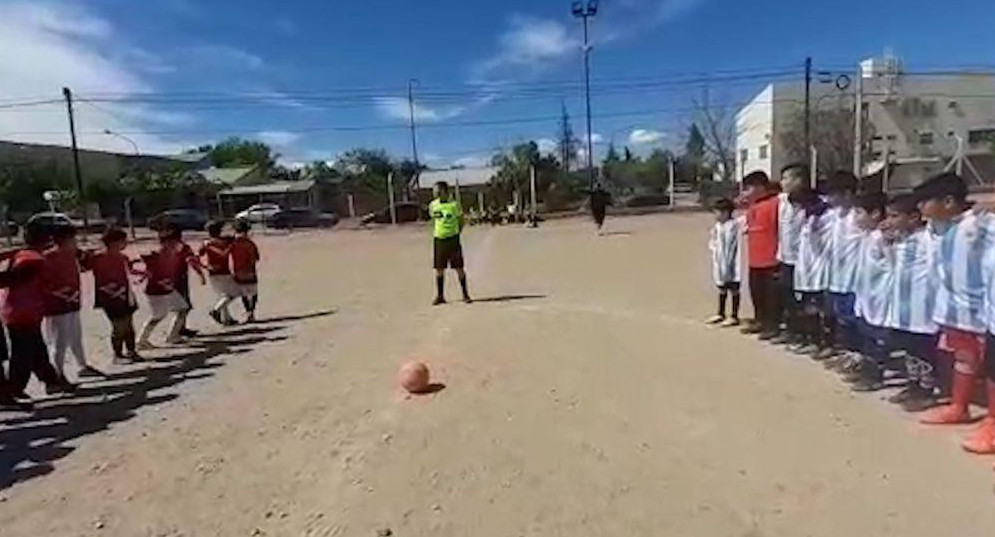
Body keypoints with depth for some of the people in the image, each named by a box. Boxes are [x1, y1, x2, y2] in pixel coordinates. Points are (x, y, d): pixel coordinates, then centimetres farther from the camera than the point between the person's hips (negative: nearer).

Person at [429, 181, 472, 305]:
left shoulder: (454, 204, -6)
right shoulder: (432, 205, 5)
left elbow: (461, 220, 4)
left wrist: (456, 234, -2)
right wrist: (435, 233, 9)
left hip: (452, 239, -3)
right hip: (438, 240, 3)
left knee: (459, 268, 0)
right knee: (439, 269, 6)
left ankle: (465, 294, 10)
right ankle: (440, 296, 16)